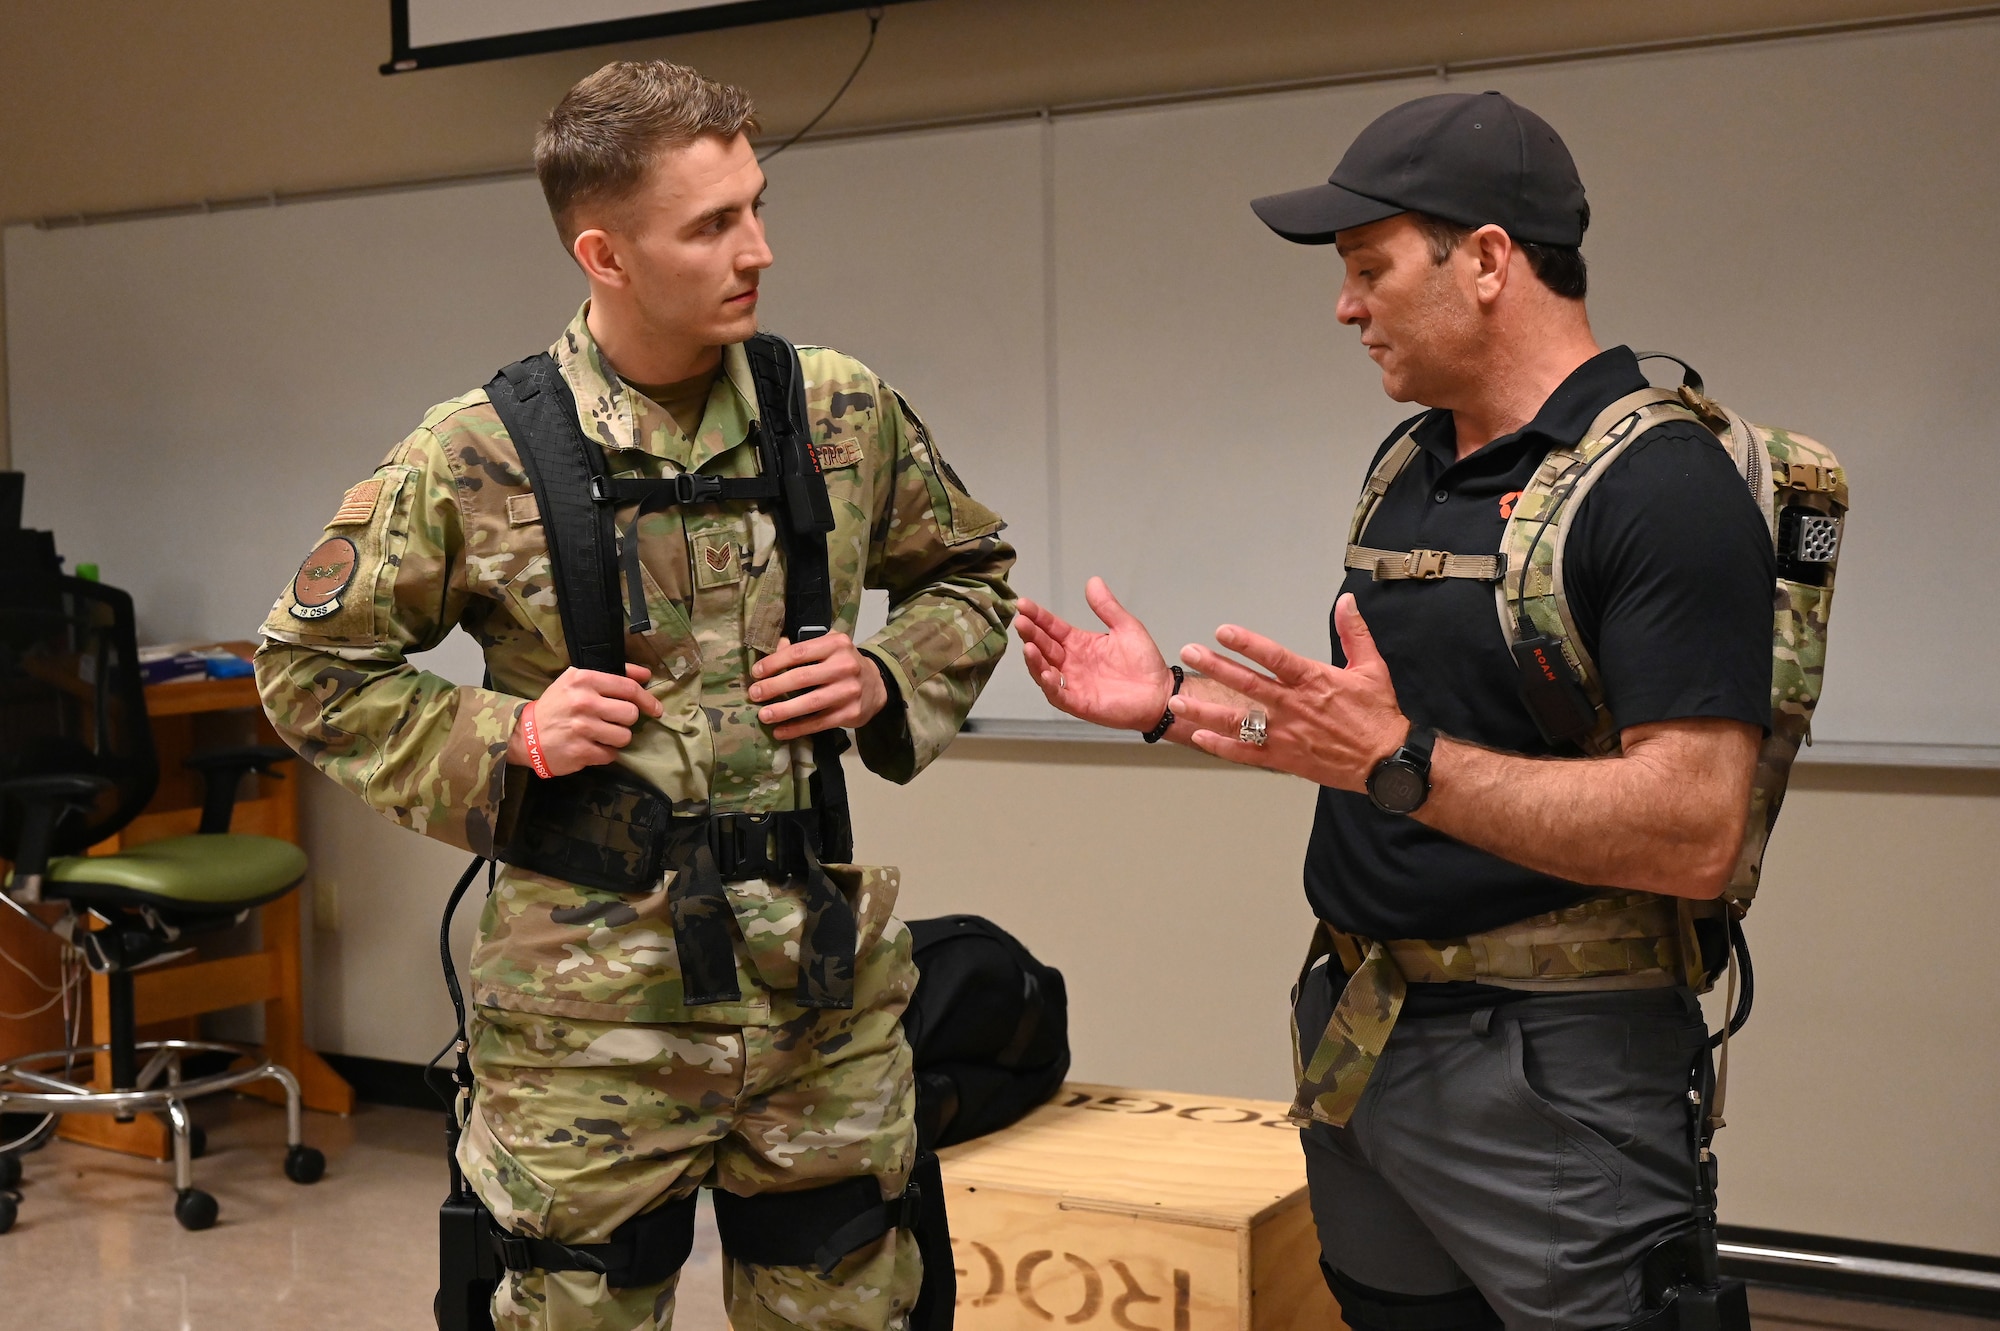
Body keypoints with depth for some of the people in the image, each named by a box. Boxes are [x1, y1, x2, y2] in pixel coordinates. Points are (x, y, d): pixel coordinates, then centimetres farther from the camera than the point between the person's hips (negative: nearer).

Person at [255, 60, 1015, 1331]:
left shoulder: (846, 412, 1)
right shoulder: (474, 458, -7)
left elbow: (969, 577, 17)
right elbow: (309, 666, 3)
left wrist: (888, 681, -3)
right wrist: (504, 739, -11)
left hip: (826, 993, 3)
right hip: (591, 1018, -3)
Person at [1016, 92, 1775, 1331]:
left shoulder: (1663, 486, -17)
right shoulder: (1411, 464, 10)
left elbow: (1693, 834, -24)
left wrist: (1402, 763, -30)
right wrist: (1179, 702, 6)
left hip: (1546, 1068, -8)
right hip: (1357, 1031, 8)